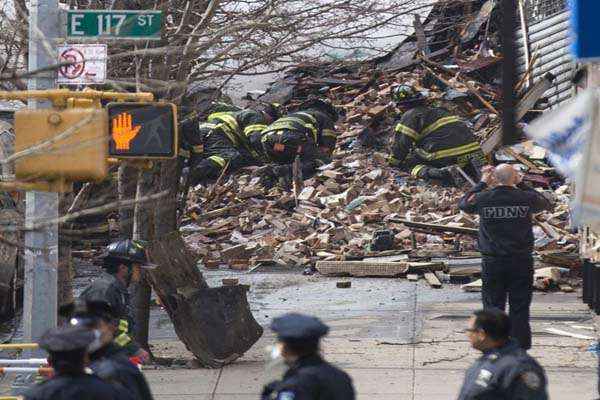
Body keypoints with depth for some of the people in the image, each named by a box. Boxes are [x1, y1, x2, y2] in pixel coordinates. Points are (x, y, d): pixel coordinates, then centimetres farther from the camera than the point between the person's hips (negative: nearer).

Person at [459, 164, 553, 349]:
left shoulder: (483, 198, -8)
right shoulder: (525, 198, -8)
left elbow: (463, 204, 14)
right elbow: (546, 203, 15)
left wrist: (483, 183, 19)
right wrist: (521, 184, 15)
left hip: (492, 263, 0)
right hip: (521, 262, 0)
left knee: (493, 308, 9)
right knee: (520, 309, 6)